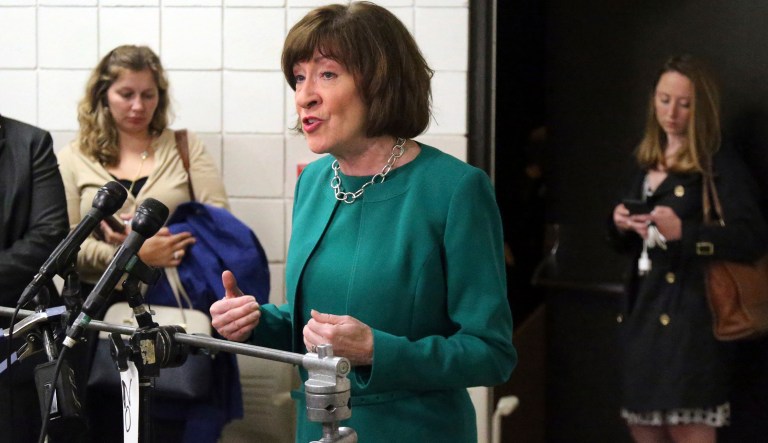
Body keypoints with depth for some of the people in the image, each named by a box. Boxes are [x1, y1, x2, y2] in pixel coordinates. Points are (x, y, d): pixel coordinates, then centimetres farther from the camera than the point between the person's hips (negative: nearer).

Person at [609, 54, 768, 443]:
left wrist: (684, 232, -30)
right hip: (643, 309, 7)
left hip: (690, 316, -7)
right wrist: (620, 225, -1)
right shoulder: (646, 162, 16)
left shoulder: (719, 164, -6)